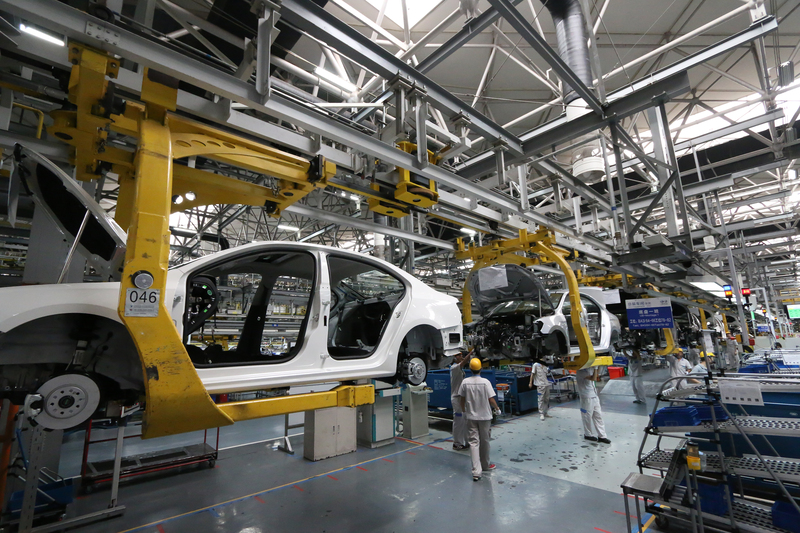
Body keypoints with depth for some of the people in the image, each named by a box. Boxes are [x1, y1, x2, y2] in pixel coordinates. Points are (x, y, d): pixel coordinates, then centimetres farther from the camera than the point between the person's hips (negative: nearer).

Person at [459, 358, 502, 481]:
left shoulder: (465, 382, -7)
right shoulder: (485, 382, -14)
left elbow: (462, 399, 0)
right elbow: (491, 399, -11)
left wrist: (463, 410, 18)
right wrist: (497, 409, 8)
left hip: (471, 417, 1)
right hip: (484, 416, -1)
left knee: (474, 442, 3)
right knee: (484, 441, 17)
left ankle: (476, 471, -2)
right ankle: (485, 465, 35)